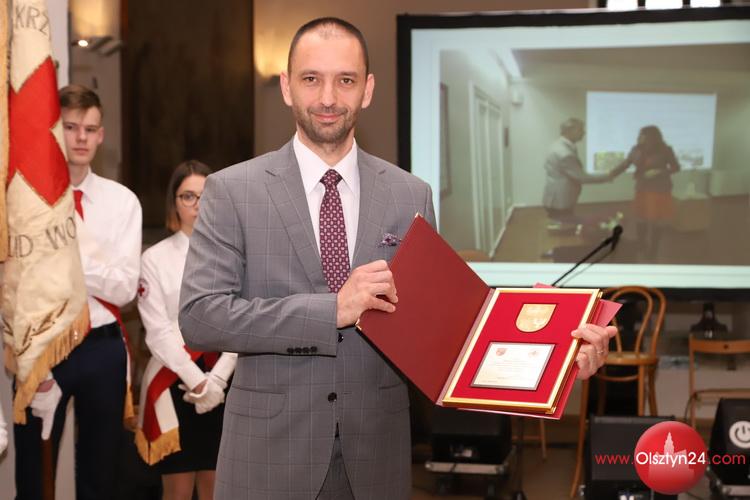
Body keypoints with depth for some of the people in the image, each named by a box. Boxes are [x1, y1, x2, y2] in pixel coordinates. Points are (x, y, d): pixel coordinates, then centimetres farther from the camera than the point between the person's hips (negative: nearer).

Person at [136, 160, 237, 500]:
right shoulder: (155, 259, 2)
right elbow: (158, 331, -5)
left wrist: (216, 378, -12)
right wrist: (197, 381, -13)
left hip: (224, 383, 1)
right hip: (174, 382, -1)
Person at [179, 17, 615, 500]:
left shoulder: (412, 196, 3)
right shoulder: (232, 191, -5)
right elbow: (199, 316, -13)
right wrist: (333, 309, -21)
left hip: (377, 452, 2)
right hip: (269, 453, -2)